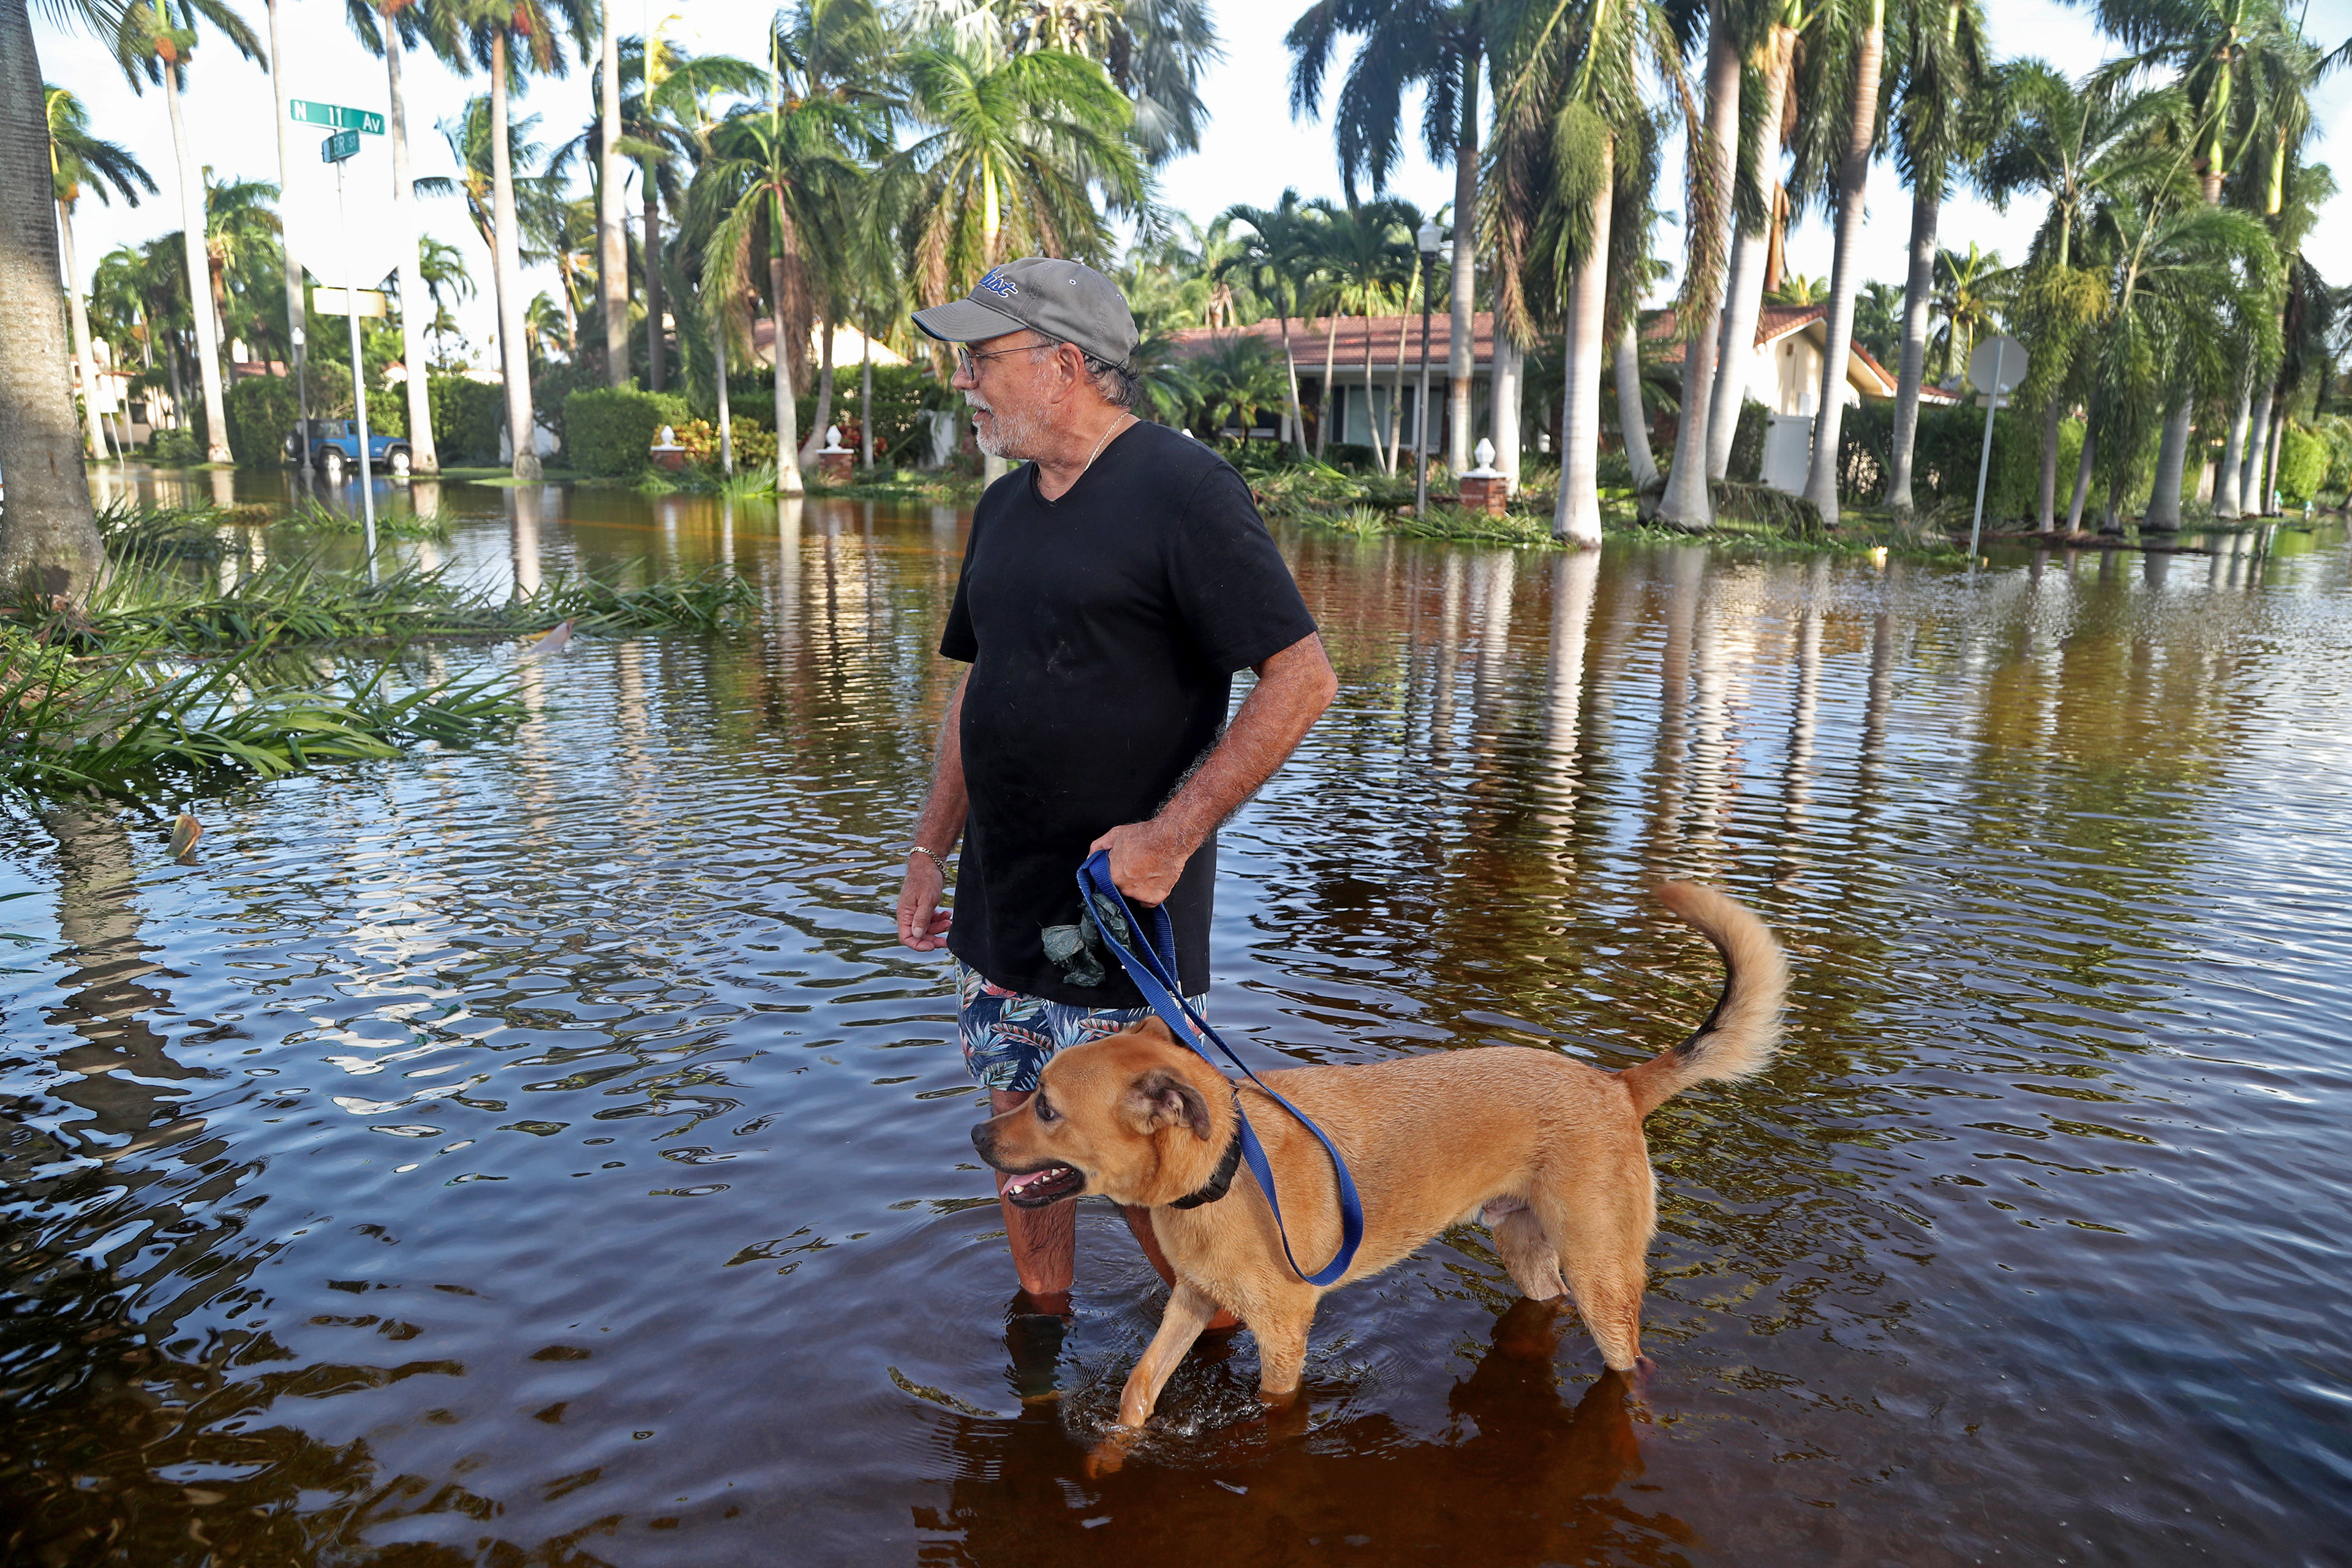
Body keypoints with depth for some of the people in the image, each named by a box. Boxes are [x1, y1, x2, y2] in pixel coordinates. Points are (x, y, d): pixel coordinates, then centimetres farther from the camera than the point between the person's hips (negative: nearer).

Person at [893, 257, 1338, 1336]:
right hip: (998, 900, 7)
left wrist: (1171, 835, -21)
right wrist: (931, 846, 14)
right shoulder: (1006, 505, 11)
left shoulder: (1182, 490, -14)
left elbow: (1302, 679, -18)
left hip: (1118, 901, -7)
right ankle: (1039, 1322, 38)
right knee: (1020, 1124, 17)